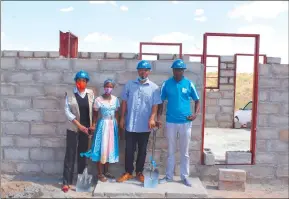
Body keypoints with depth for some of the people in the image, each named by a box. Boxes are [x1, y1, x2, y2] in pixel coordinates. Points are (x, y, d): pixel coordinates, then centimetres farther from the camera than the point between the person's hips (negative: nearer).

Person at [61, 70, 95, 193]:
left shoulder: (90, 93, 2)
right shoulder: (69, 94, -4)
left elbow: (93, 110, 5)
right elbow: (67, 111, -8)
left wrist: (93, 125, -1)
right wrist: (79, 124, -14)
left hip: (86, 127, 2)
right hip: (73, 127, -2)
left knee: (83, 153, 12)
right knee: (70, 153, -1)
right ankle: (66, 181, 6)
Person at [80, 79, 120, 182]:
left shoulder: (115, 99, 4)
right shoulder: (98, 99, -8)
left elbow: (116, 114, 9)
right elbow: (95, 114, -6)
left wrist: (118, 126, 7)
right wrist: (93, 125, -19)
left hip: (113, 125, 5)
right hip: (102, 125, -4)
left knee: (110, 148, 11)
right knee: (101, 148, -2)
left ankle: (106, 171, 24)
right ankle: (100, 173, 9)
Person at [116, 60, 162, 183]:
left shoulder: (154, 88, 0)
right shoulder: (129, 85, 4)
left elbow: (155, 105, -3)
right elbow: (124, 102, 7)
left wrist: (152, 118, -17)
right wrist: (122, 118, 2)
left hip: (145, 126, -1)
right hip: (130, 124, 1)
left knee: (142, 150, 10)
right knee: (129, 150, 7)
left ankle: (139, 172, 25)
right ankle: (128, 172, 21)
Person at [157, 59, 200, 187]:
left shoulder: (189, 84, -1)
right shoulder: (166, 84, 0)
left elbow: (197, 100, 7)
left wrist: (196, 113, -10)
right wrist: (158, 118, -8)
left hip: (185, 122, 0)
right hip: (170, 122, 0)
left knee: (184, 152, 10)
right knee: (170, 151, 11)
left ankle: (184, 176, 22)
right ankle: (169, 176, 23)